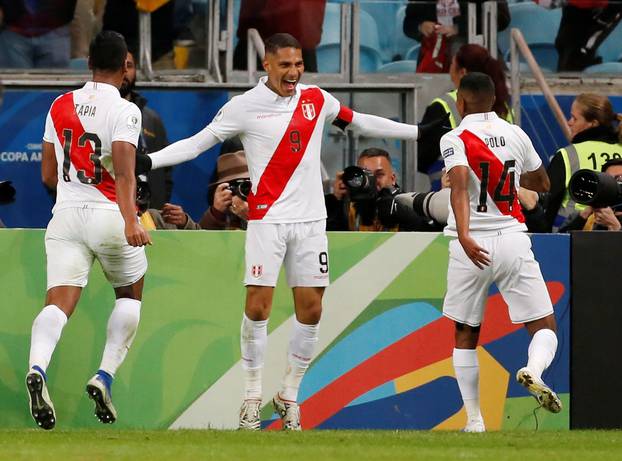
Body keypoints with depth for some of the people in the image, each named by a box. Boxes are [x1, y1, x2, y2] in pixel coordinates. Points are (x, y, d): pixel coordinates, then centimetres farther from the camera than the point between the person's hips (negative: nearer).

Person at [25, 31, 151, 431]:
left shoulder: (60, 106, 11)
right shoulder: (124, 111, -6)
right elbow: (124, 172, -20)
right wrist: (131, 220, -29)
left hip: (65, 216, 3)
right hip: (109, 215, -3)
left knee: (59, 303, -7)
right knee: (131, 293, 20)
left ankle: (38, 367, -36)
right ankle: (105, 376, 6)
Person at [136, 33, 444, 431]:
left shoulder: (316, 100, 7)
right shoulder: (245, 106, -4)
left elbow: (362, 122, 20)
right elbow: (197, 143, -2)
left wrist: (419, 132, 23)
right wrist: (147, 161, -13)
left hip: (311, 219, 4)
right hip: (267, 219, -3)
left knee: (310, 310, 1)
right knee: (258, 307, -9)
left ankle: (290, 396, 14)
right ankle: (253, 395, 3)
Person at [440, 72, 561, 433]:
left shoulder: (455, 140, -4)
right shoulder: (516, 135, 8)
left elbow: (460, 186, -23)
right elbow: (543, 184, 23)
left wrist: (464, 236, -34)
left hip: (472, 247, -1)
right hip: (513, 240, 1)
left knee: (466, 335, 15)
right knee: (545, 327, 5)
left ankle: (475, 422, 11)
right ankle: (534, 369, -30)